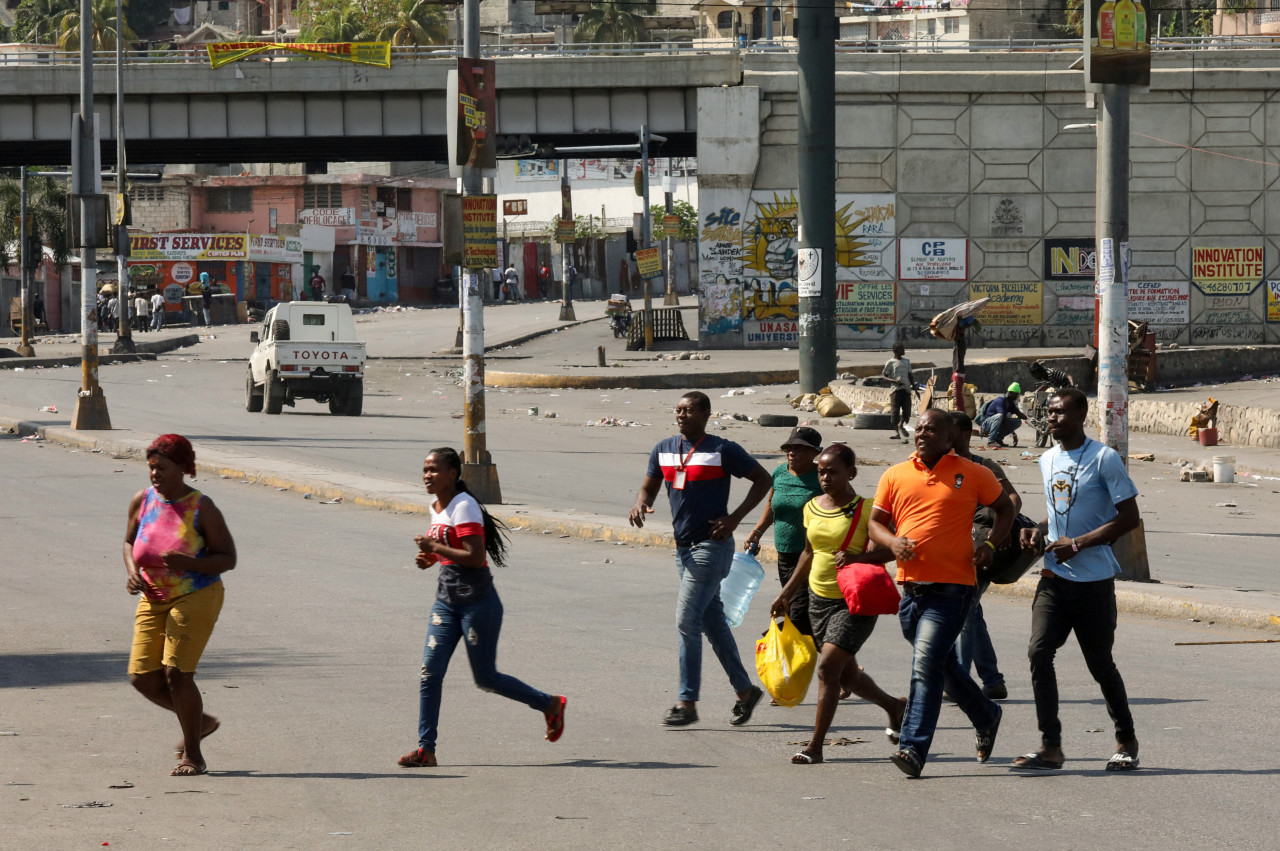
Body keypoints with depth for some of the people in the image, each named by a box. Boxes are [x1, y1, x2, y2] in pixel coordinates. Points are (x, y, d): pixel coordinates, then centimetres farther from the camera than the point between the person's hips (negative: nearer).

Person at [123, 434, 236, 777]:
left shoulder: (202, 509, -13)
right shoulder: (142, 501, -1)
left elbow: (228, 558, -10)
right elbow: (129, 542, 16)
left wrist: (189, 563, -27)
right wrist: (132, 571, -5)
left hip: (195, 598, -6)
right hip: (154, 600, 6)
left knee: (176, 672, -14)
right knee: (143, 677, 0)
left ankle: (193, 755, 2)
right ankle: (201, 722, 25)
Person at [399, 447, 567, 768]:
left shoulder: (464, 507, -17)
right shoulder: (436, 508, 11)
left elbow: (475, 557, -24)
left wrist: (435, 548, -21)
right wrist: (429, 558, 4)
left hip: (478, 603, -8)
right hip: (447, 601, 8)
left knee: (485, 678, 0)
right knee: (430, 672, -3)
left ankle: (550, 705, 21)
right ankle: (426, 748, -1)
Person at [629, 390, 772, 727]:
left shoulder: (722, 450, -8)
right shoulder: (664, 450, 10)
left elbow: (762, 479, -2)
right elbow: (649, 487, 18)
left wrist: (734, 518, -11)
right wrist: (640, 504, -6)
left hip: (711, 546, -7)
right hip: (684, 546, 7)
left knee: (687, 621, -12)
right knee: (712, 622, 12)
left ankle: (687, 702, -7)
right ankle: (744, 690, 23)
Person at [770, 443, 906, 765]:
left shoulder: (865, 510, -12)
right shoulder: (812, 508, 7)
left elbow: (892, 548, -17)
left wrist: (858, 557, -32)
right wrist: (787, 594, 21)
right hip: (819, 598, 7)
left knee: (828, 666, -17)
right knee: (847, 675, 15)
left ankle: (815, 746, -13)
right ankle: (894, 706, 42)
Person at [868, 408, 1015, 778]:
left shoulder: (972, 475, 1)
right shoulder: (895, 476, 9)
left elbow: (1005, 508, 14)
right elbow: (875, 522, 13)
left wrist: (990, 545, -2)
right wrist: (892, 541, -9)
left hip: (952, 588, -5)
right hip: (911, 587, 5)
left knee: (926, 665, -16)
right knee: (943, 665, 17)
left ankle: (913, 748, -19)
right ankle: (986, 716, 41)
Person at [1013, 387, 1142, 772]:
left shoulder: (1104, 459, -10)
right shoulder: (1047, 460, 13)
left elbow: (1129, 517, -12)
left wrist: (1078, 544, -16)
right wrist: (1039, 532, 4)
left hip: (1094, 581, -6)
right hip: (1054, 577, 6)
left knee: (1100, 663, 3)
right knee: (1039, 652, -11)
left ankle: (1126, 742, 23)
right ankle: (1050, 747, -10)